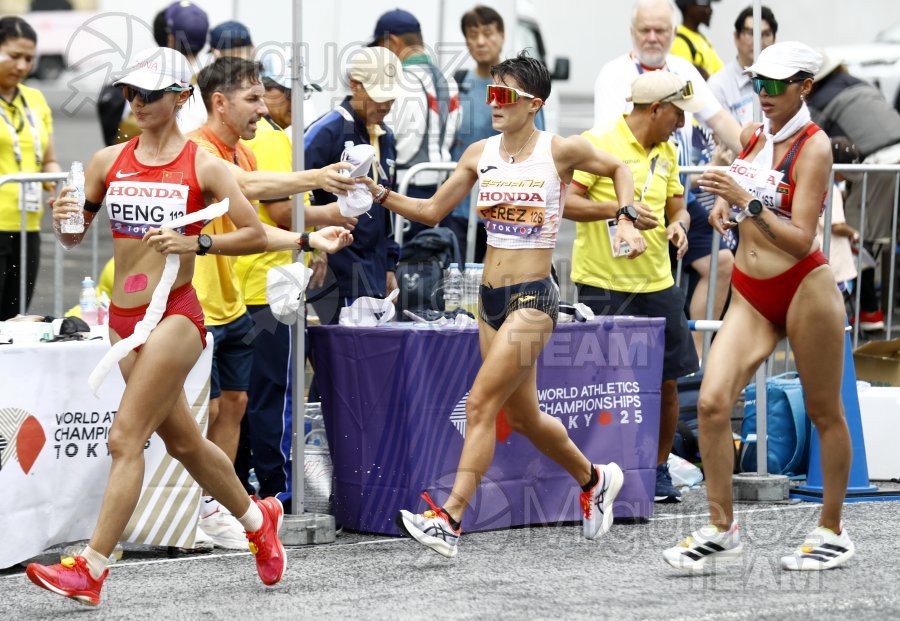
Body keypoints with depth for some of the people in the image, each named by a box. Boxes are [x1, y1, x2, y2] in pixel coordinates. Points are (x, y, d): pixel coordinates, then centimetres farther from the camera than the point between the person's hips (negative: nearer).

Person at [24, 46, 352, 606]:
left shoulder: (203, 166, -6)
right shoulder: (108, 161, 7)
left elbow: (256, 235, -4)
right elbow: (75, 237, 11)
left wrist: (196, 243, -19)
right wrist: (64, 218, -12)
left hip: (175, 315, -6)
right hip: (125, 316, 6)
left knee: (126, 439, -12)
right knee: (182, 440, 16)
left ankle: (91, 570, -12)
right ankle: (258, 518, 38)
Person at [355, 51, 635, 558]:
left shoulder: (562, 150, -9)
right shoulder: (481, 154, 5)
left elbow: (619, 169, 8)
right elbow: (433, 211, 9)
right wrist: (380, 193, -3)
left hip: (533, 298, -6)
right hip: (491, 297, 7)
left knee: (481, 404, -16)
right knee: (523, 416, 16)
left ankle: (450, 521, -18)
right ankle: (594, 480, 41)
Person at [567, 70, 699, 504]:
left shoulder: (666, 152, 14)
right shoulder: (598, 144, -9)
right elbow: (565, 202, -14)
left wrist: (679, 224, 0)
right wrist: (619, 209, -23)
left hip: (658, 284, 7)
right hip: (604, 285, -7)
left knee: (667, 379, 8)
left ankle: (659, 469, 21)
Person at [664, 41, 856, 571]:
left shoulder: (814, 146, -13)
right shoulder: (753, 136, 7)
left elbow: (801, 240, -20)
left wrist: (745, 201, -27)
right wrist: (723, 207, 4)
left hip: (805, 290, -6)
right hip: (750, 296, 6)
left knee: (825, 412, 6)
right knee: (712, 403, -10)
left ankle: (832, 532, 19)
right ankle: (722, 530, -2)